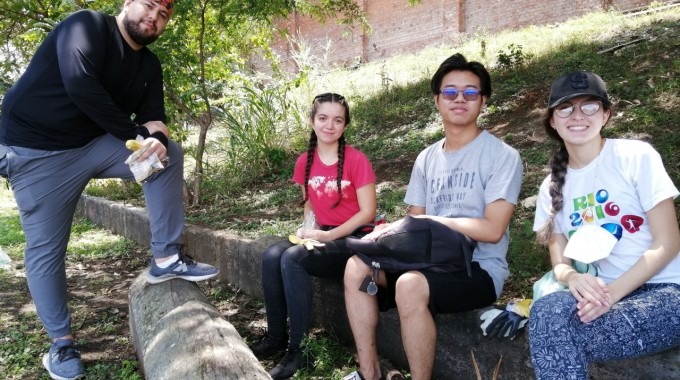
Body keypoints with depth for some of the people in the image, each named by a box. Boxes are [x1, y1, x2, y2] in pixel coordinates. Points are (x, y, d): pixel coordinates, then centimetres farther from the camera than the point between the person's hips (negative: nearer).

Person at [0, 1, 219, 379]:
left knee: (168, 153, -12)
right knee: (46, 248, -2)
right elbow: (79, 84, -26)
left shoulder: (150, 65, 8)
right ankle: (61, 342, 14)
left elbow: (153, 116, -1)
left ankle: (166, 258, -10)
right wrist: (136, 133, -23)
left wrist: (157, 138, -26)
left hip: (94, 144, 6)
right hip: (38, 150, -5)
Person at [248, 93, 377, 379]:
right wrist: (309, 228, -4)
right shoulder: (305, 162, 5)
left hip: (353, 240, -6)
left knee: (292, 258, -28)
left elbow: (368, 212, -13)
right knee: (272, 255, -20)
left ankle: (298, 349, -18)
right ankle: (276, 337, -5)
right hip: (322, 237, 6)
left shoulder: (356, 160, -12)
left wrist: (328, 235, -18)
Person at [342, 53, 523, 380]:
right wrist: (391, 232, -13)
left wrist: (427, 220, -15)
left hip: (480, 269, -6)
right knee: (358, 267, -10)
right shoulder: (427, 158, 11)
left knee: (410, 286, -33)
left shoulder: (502, 156, -8)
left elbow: (492, 229, -16)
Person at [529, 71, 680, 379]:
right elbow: (560, 261, 7)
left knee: (557, 334, -31)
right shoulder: (552, 187, 9)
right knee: (548, 310, -32)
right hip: (605, 295, 4)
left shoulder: (636, 157, -3)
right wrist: (573, 278, -19)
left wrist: (613, 292, -21)